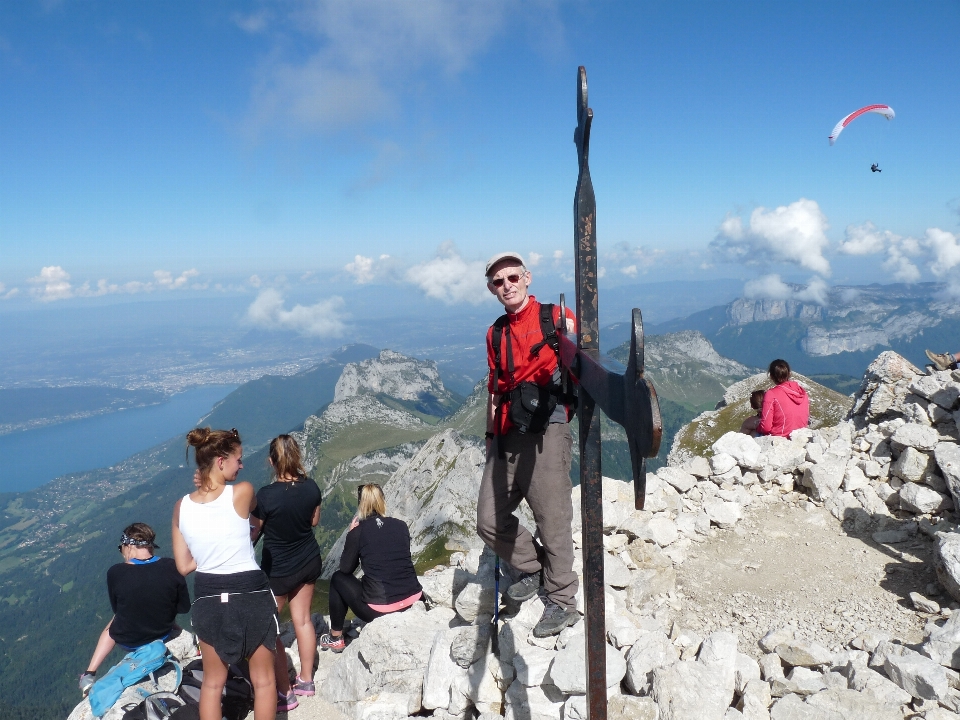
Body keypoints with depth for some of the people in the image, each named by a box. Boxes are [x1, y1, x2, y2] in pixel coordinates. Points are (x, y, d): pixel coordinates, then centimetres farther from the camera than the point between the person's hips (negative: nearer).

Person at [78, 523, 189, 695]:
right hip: (164, 637, 0)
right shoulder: (171, 567, -18)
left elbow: (117, 609, -1)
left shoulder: (115, 572, -19)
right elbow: (184, 607, -7)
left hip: (127, 641, 0)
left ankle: (90, 674, 34)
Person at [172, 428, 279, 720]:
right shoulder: (242, 492, -17)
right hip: (250, 595, -4)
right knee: (263, 679, 15)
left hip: (208, 598, 4)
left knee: (212, 682, 21)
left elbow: (183, 565, 3)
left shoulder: (181, 507, -4)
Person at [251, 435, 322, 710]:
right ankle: (306, 680, 34)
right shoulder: (311, 487, -12)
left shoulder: (265, 495, -27)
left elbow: (256, 528, -11)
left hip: (278, 569, -5)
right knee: (302, 619, 20)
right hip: (309, 562, 6)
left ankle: (285, 693, 16)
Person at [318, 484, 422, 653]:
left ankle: (335, 638, 31)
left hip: (378, 610, -4)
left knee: (338, 578, 22)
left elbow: (346, 569, 8)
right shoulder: (401, 526, 5)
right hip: (412, 600, 4)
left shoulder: (358, 532, -5)